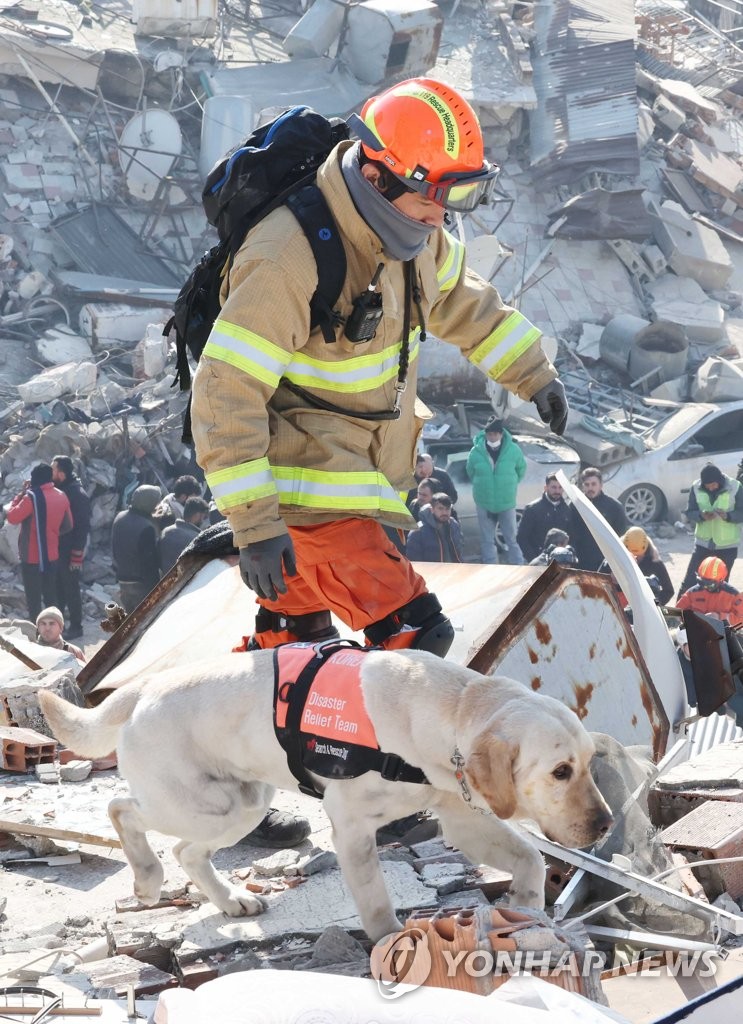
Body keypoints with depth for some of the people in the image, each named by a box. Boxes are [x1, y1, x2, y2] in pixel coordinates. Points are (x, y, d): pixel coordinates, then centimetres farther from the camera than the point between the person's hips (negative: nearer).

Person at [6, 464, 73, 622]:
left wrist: (21, 493, -4)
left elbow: (12, 517, -12)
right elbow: (67, 526, 10)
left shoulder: (32, 497, -19)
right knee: (51, 597, 17)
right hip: (52, 556, 6)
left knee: (33, 599, 1)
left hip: (32, 557, -6)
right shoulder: (61, 496, 1)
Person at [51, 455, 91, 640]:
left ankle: (76, 627, 11)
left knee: (71, 589, 1)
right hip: (55, 549, 8)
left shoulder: (78, 495, -18)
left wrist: (77, 555, -18)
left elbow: (82, 526, -18)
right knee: (58, 588, 16)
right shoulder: (57, 489, 6)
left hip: (69, 552, -8)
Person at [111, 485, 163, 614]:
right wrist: (155, 588, -13)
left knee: (130, 617, 19)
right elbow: (149, 561, -20)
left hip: (123, 580, 8)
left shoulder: (119, 518, 1)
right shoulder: (147, 528, -25)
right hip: (141, 584, -8)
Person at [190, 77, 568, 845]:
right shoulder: (289, 257, -30)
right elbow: (226, 393, -29)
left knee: (297, 637, 21)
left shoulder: (409, 228, -4)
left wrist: (528, 370, 22)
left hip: (358, 467, 9)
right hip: (304, 483, -9)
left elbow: (454, 295, 20)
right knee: (409, 635, -15)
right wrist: (253, 523, -32)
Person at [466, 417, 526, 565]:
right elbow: (471, 473, 8)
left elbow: (521, 470, 7)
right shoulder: (476, 452, -10)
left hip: (507, 503, -1)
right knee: (487, 540, 9)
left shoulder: (513, 450, -11)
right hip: (484, 504, 1)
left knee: (511, 539, 4)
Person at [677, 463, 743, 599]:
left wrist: (727, 515, -28)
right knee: (689, 580, -1)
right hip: (703, 543, 1)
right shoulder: (696, 488, -7)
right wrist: (701, 515, -23)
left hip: (727, 545, -1)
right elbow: (689, 513, -1)